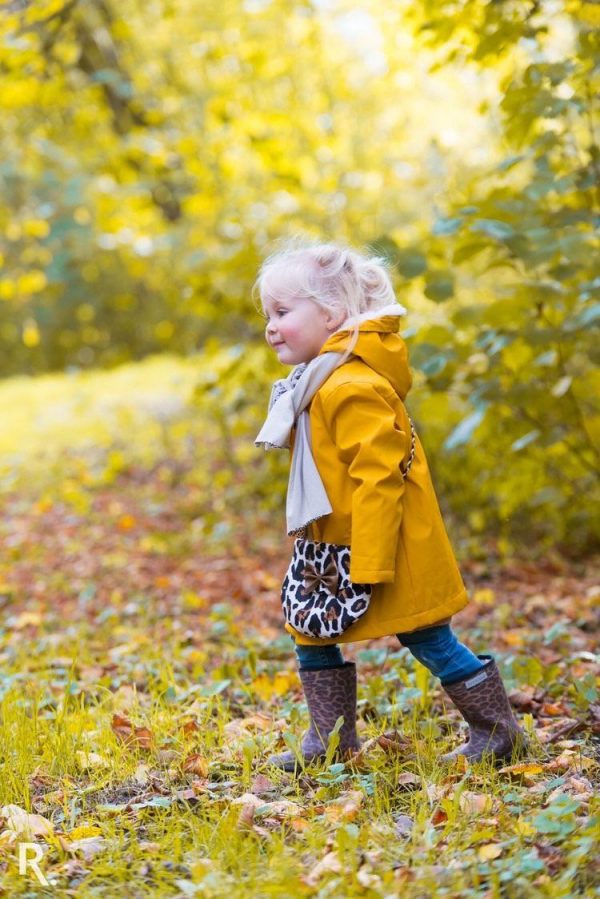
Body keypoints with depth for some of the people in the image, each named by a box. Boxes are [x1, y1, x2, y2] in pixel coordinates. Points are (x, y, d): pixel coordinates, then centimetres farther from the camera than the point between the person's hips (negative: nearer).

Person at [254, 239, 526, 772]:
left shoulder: (354, 388, -23)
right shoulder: (320, 381, 11)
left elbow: (378, 480, -26)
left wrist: (369, 567, -26)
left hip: (383, 546, -10)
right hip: (336, 546, 10)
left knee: (428, 641, 1)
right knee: (310, 634, 11)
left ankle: (498, 732, 15)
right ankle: (331, 741, 21)